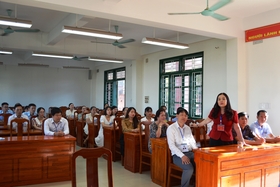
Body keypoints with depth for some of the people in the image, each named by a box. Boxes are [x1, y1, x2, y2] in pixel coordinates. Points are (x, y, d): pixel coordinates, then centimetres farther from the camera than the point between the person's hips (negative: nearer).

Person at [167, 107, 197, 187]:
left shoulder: (188, 128, 16)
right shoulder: (171, 128, -3)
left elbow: (193, 142, 17)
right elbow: (171, 145, -12)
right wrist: (182, 156, -23)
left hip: (190, 153, 5)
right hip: (178, 155, -5)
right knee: (189, 168, -31)